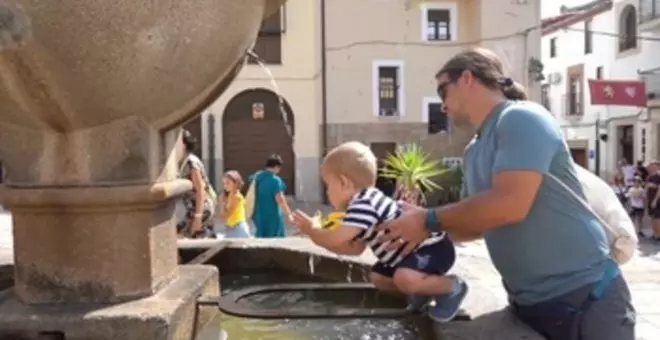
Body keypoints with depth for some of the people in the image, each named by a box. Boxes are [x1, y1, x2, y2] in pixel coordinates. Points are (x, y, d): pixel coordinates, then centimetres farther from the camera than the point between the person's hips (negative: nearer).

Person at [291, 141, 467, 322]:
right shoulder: (365, 203, 8)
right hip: (411, 251, 11)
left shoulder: (363, 205, -27)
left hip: (433, 248, -10)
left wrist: (310, 230, -11)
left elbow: (335, 239, -30)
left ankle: (452, 287, -9)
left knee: (405, 278, -34)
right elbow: (355, 248, 12)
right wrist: (320, 233, 5)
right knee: (377, 276, 16)